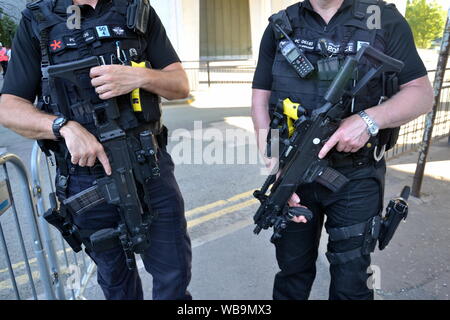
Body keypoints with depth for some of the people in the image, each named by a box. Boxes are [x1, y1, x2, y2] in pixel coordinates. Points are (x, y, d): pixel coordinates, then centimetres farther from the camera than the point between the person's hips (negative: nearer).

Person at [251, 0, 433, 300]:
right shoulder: (280, 27, 4)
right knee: (292, 271, 18)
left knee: (351, 282, 11)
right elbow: (261, 101, 1)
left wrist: (370, 120, -22)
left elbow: (423, 94, -1)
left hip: (355, 177, -1)